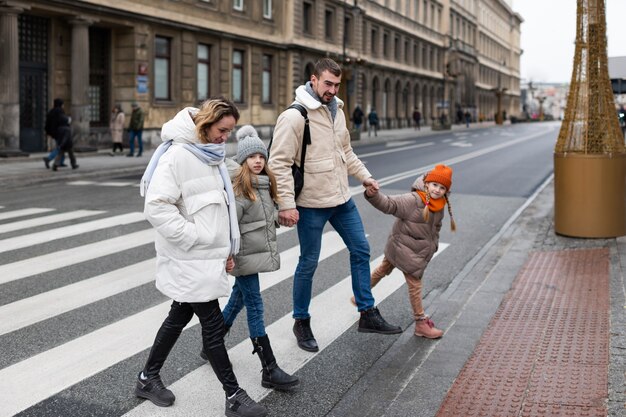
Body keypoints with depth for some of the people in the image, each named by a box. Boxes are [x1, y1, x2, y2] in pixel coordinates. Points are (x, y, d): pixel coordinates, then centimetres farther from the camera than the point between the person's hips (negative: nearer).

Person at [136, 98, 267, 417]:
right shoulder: (177, 155, -17)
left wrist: (227, 249, 15)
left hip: (208, 257, 9)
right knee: (213, 324, -2)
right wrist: (192, 237, -20)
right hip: (189, 259, -9)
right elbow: (157, 206, -22)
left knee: (179, 317, 18)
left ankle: (148, 378, 34)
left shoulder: (211, 156, 10)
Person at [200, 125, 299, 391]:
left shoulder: (265, 184, 10)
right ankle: (269, 371, -1)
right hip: (245, 256, -9)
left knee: (238, 299, 19)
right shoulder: (238, 189, -16)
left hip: (260, 253, 9)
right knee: (255, 307, -5)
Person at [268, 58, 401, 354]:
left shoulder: (336, 111, 8)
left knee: (361, 251, 12)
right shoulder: (294, 117, -17)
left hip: (342, 199, 8)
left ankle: (368, 315, 25)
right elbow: (279, 163, -19)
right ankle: (301, 322, 24)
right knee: (308, 263, 5)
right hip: (311, 205, -8)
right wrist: (286, 204, -22)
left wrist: (364, 176, 14)